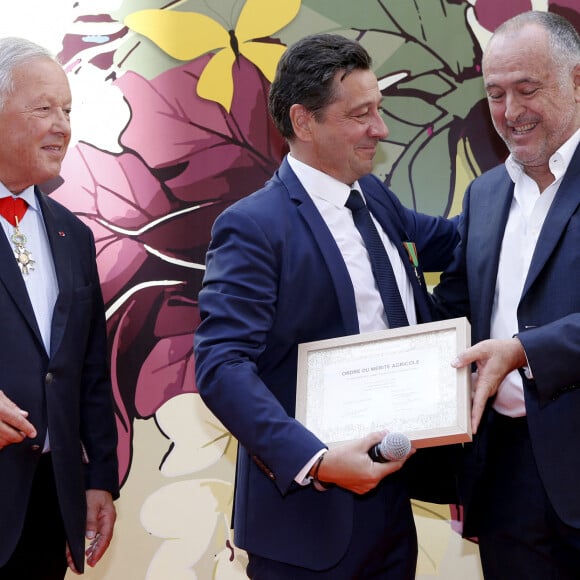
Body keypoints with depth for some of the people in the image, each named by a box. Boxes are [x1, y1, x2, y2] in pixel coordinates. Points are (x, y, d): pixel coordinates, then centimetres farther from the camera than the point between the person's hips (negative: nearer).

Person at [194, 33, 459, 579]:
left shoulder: (374, 197, 9)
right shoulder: (253, 226, -15)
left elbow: (443, 240, 26)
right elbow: (220, 366, -22)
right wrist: (315, 462, -31)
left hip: (393, 500, 7)